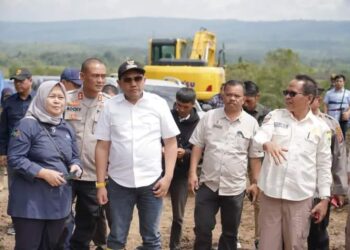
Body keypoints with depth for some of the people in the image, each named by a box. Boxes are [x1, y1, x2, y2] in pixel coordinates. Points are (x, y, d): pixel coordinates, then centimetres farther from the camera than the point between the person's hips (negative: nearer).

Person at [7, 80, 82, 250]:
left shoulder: (67, 128, 12)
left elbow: (74, 156, 19)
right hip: (31, 202, -7)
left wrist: (75, 166, -5)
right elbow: (14, 159, -16)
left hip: (59, 201, 7)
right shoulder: (28, 125, -11)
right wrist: (43, 173, -22)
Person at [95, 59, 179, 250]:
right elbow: (102, 147, 2)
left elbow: (171, 142, 2)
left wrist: (168, 177, -5)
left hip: (152, 181, 0)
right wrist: (100, 184, 0)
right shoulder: (110, 107, -1)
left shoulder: (158, 104, -2)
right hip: (119, 183, 0)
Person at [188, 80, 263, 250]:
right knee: (202, 229, 4)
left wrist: (255, 182, 2)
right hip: (208, 184, 0)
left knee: (230, 232, 13)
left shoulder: (251, 123, -1)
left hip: (234, 188, 0)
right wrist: (192, 173, -5)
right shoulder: (209, 117, -1)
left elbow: (255, 156, 4)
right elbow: (197, 146, 2)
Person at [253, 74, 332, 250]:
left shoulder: (320, 128, 3)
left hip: (300, 197, 0)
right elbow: (258, 137, -15)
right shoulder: (274, 116, 3)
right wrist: (267, 143, -39)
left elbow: (323, 166, 6)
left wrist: (324, 199, 3)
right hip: (270, 193, 1)